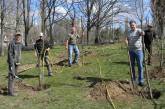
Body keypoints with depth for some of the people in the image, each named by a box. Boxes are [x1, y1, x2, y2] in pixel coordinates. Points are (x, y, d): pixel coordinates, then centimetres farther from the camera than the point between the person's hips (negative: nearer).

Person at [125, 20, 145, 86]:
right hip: (131, 51, 4)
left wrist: (142, 33, -53)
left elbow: (142, 33, -29)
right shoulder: (129, 32, 11)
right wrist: (126, 41, -11)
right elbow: (127, 41, 13)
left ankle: (140, 81, -1)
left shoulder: (139, 30, -5)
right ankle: (133, 79, 22)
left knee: (140, 66, -5)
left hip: (138, 50, -4)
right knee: (132, 65, 10)